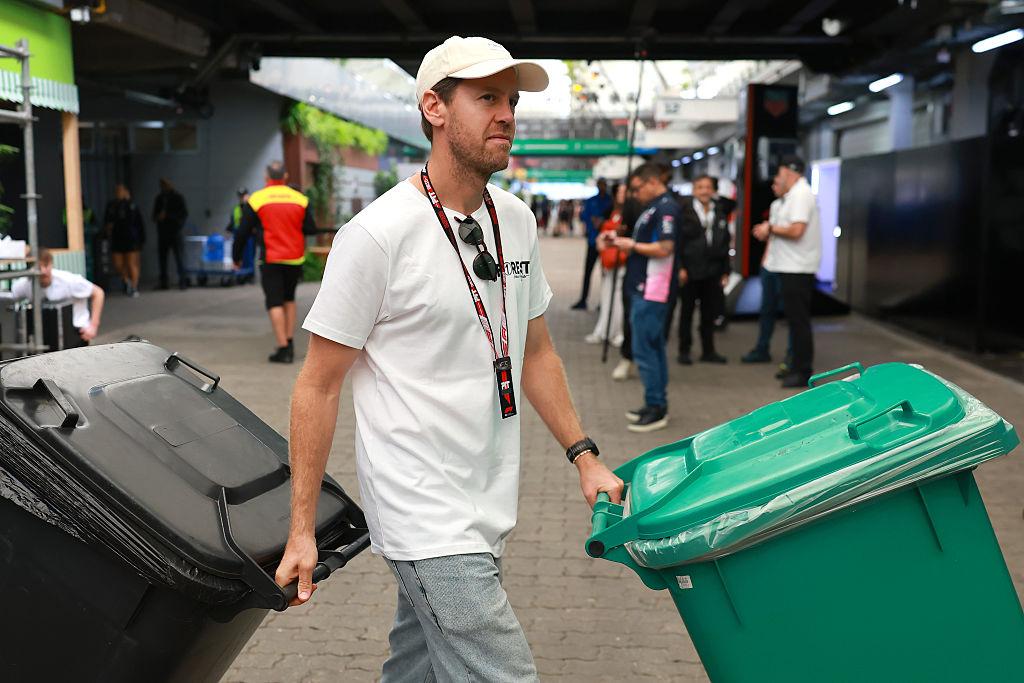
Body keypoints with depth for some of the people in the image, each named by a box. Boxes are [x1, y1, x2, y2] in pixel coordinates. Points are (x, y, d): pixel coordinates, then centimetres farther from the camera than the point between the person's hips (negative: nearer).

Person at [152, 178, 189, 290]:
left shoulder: (178, 197, -1)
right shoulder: (159, 198, 13)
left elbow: (184, 213, -8)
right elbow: (155, 214, 22)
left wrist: (167, 215, -14)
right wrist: (157, 218, -3)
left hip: (175, 232, -5)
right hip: (162, 233, 5)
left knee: (178, 257, -10)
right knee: (162, 257, 3)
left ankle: (182, 282, -8)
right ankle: (164, 282, 10)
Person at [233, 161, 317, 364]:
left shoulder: (256, 200, -3)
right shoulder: (301, 199, 2)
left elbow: (243, 232, 0)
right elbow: (311, 229, 4)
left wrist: (236, 257, 11)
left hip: (271, 260, -3)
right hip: (295, 259, 3)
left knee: (275, 303, -2)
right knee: (289, 299, 18)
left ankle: (283, 348, -8)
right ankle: (289, 343, 16)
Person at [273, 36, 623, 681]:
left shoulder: (517, 221, 7)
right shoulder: (378, 234, -14)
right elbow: (319, 385, -9)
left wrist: (585, 457, 12)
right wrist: (302, 532, -8)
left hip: (490, 509, 7)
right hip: (426, 517, -7)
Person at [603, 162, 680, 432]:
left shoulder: (666, 208, -15)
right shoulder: (653, 207, 16)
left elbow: (664, 249, -23)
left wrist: (632, 245, -12)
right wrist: (620, 242, 9)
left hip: (651, 292, -10)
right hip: (643, 289, 10)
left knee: (644, 349, -7)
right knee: (654, 347, 14)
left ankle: (656, 408, 0)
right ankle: (657, 405, 22)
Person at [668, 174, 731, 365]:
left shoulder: (720, 215, 10)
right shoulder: (685, 211, -5)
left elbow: (725, 245, 12)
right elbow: (677, 241, -8)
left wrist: (725, 271, 8)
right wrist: (680, 267, -14)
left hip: (713, 271, 4)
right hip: (690, 270, -4)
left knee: (710, 313, 9)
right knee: (687, 311, 6)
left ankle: (708, 350, 19)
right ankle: (684, 350, 15)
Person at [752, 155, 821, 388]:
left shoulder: (801, 195, -15)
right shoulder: (795, 194, 18)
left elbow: (796, 230, -25)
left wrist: (771, 229, -12)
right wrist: (769, 231, 8)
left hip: (797, 269, -10)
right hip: (792, 267, 10)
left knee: (799, 320, -6)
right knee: (796, 319, 15)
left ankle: (803, 372, -2)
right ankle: (798, 367, 22)